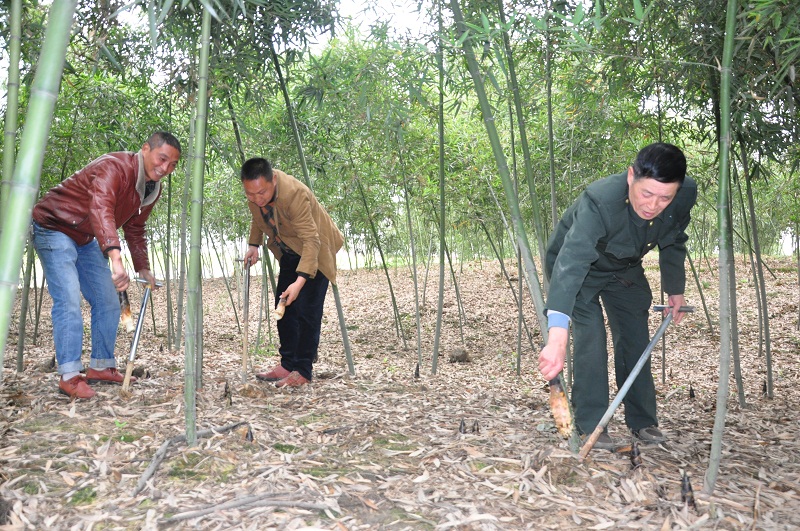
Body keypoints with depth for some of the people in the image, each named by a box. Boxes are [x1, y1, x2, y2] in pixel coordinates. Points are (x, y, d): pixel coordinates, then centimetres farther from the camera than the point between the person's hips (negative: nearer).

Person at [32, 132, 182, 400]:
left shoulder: (153, 189, -1)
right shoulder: (114, 167, -30)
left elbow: (134, 229, 14)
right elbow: (101, 210, -48)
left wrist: (143, 268, 9)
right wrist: (115, 257, -62)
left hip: (86, 239, 9)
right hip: (54, 227, -9)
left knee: (108, 302, 7)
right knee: (68, 300, -19)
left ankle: (101, 367, 17)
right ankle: (69, 375, -15)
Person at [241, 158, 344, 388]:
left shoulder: (294, 194, -35)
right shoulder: (256, 189, -12)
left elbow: (311, 241, -38)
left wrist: (300, 280, -46)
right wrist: (254, 244, 2)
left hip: (315, 251, -8)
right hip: (289, 252, 8)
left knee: (306, 310, -12)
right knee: (284, 306, 8)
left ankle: (302, 371, -4)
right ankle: (288, 364, 17)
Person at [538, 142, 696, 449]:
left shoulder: (686, 195, -24)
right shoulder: (599, 202, -44)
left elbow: (673, 243, -1)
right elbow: (570, 265, -54)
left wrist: (675, 289, 10)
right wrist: (557, 339, -63)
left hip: (625, 268, 5)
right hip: (577, 265, -5)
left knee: (636, 339, 5)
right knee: (590, 338, -18)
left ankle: (642, 420, 20)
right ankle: (591, 426, -6)